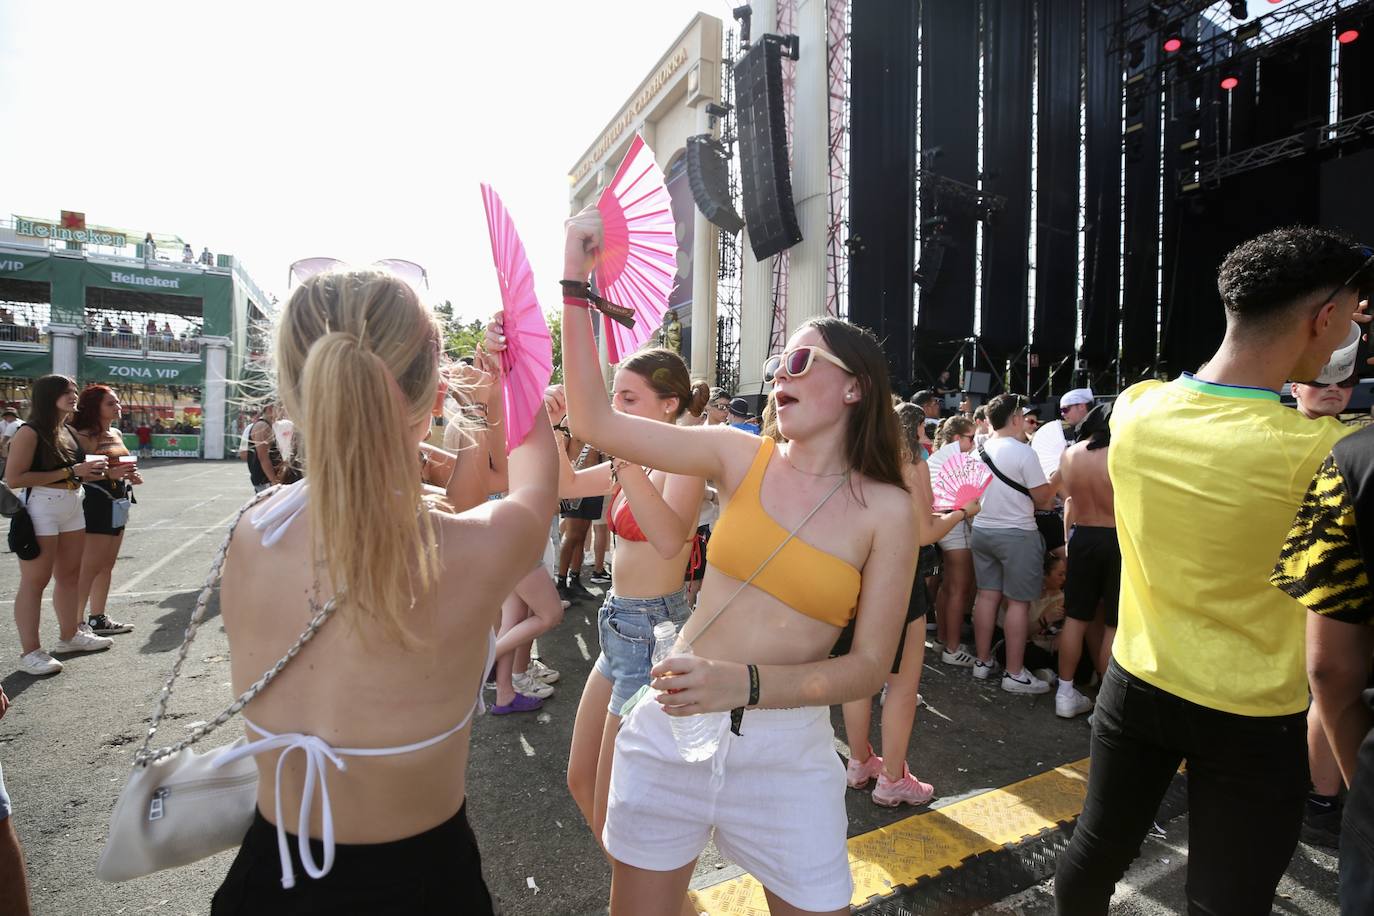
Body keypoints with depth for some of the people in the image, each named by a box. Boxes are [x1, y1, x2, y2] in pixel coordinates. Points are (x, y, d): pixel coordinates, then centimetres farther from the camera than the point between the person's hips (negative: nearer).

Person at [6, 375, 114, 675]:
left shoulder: (68, 431, 12)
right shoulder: (30, 432, -12)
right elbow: (14, 479, -18)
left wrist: (89, 472, 5)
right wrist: (70, 472, -19)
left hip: (72, 507, 8)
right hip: (40, 509, -8)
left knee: (70, 575, 16)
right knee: (35, 582, -2)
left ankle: (69, 635, 30)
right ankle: (30, 652, 5)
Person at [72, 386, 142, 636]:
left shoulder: (116, 434, 12)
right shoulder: (85, 437, -13)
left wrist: (129, 475, 7)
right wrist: (111, 474, -29)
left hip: (117, 506, 9)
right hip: (94, 506, -9)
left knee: (107, 566, 14)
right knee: (88, 569, -6)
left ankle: (98, 618, 23)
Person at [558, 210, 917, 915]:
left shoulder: (886, 509, -6)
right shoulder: (741, 458, -3)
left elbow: (870, 665, -8)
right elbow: (596, 420, -8)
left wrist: (744, 682, -22)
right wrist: (575, 280, -11)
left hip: (787, 752, -1)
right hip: (673, 727, 2)